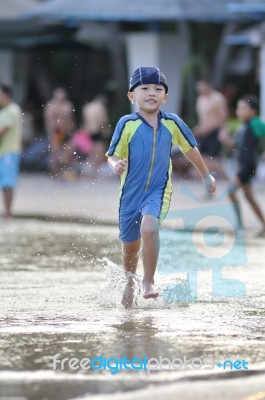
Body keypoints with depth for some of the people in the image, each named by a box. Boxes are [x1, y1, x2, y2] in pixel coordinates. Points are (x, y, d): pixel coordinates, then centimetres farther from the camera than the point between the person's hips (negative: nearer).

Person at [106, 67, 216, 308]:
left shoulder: (172, 123, -5)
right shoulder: (127, 124, -12)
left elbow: (190, 148, 11)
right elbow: (112, 155, -6)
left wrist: (206, 175, 22)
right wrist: (116, 164, -30)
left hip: (159, 190, 0)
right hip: (131, 192, 0)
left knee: (149, 226, -30)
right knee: (130, 245, 13)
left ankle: (148, 281, -14)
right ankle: (130, 282, 45)